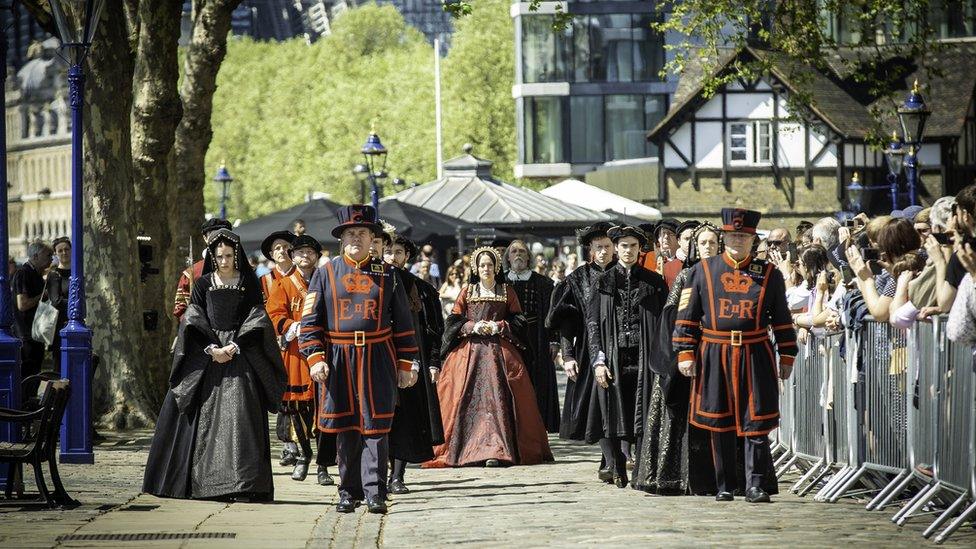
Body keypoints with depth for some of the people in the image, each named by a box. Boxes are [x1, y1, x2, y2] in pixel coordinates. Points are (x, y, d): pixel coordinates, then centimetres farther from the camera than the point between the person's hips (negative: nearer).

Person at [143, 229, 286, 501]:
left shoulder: (249, 284, 8)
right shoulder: (203, 284, 11)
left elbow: (256, 320, 1)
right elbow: (194, 321, 3)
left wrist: (235, 347, -12)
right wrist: (213, 349, -11)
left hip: (241, 355, -2)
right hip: (206, 355, 2)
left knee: (240, 414, -11)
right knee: (205, 417, -2)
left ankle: (244, 484, -15)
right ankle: (204, 481, 3)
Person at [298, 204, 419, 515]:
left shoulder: (387, 274, 7)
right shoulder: (326, 273, 6)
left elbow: (403, 323, 10)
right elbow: (310, 320, 3)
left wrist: (405, 364, 6)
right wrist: (315, 358, -8)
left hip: (378, 359, 0)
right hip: (338, 359, 0)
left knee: (376, 427, -5)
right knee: (345, 429, 5)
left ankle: (375, 493, -5)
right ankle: (349, 493, 12)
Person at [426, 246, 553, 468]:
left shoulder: (507, 291, 10)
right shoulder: (467, 292, 11)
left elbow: (518, 321, 8)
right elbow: (453, 321, 9)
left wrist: (499, 326, -7)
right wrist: (473, 327, -7)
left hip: (500, 350, -1)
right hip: (470, 350, 1)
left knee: (497, 398, -11)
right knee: (468, 399, -8)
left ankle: (495, 450, -16)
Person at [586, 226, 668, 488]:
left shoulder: (654, 281, 8)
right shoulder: (604, 282, 9)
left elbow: (664, 320, 6)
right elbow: (592, 322, 5)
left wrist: (659, 360, -3)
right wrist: (598, 360, -5)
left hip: (643, 358, 0)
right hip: (612, 359, 1)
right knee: (611, 414, -4)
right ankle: (616, 468, 2)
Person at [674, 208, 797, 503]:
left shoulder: (769, 274, 6)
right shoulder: (703, 271, 5)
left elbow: (782, 320, 10)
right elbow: (687, 316, 5)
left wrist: (787, 357, 7)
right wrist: (685, 354, -2)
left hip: (755, 356, -1)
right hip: (714, 357, 1)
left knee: (756, 422, -4)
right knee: (720, 424, 6)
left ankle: (757, 485, 0)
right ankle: (725, 486, 15)